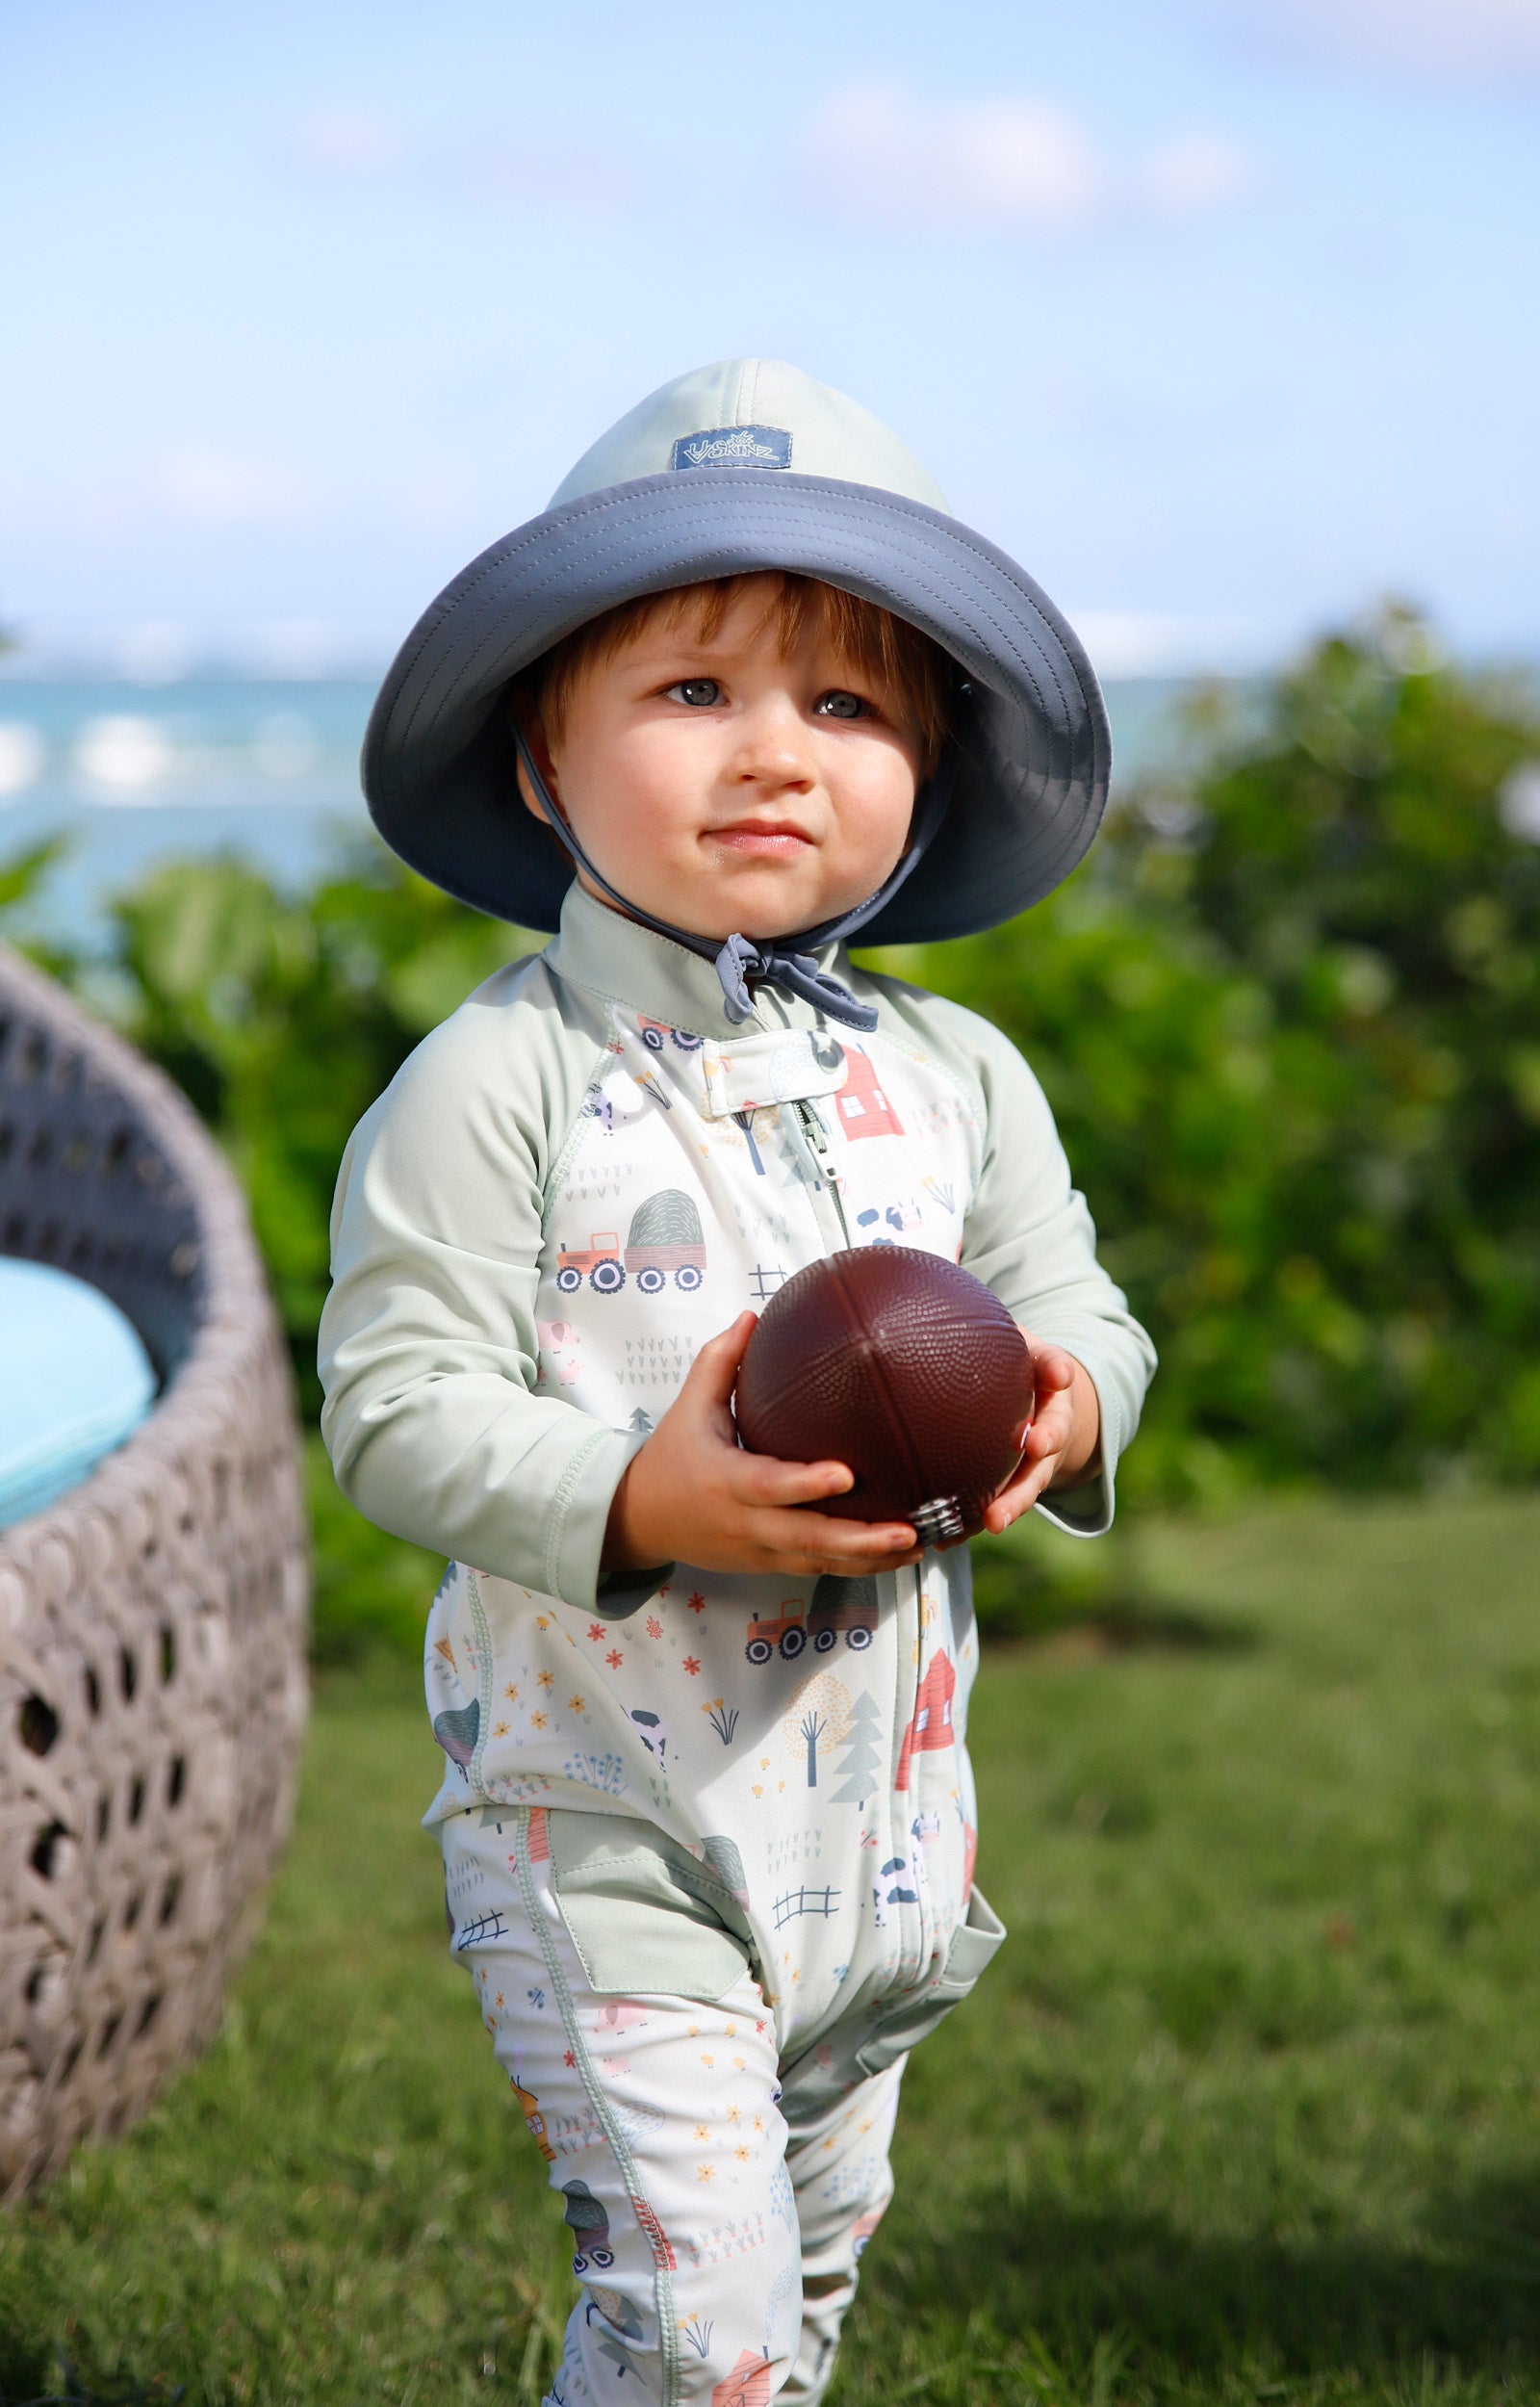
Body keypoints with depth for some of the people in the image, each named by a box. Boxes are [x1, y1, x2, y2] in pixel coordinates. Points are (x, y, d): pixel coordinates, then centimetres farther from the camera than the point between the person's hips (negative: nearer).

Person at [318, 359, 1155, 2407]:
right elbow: (397, 1411, -16)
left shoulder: (957, 1078, 4)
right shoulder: (497, 1086, -12)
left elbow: (1079, 1312, 10)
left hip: (876, 1813, 6)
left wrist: (1061, 1405, -14)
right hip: (603, 1813, -6)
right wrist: (639, 1503, -30)